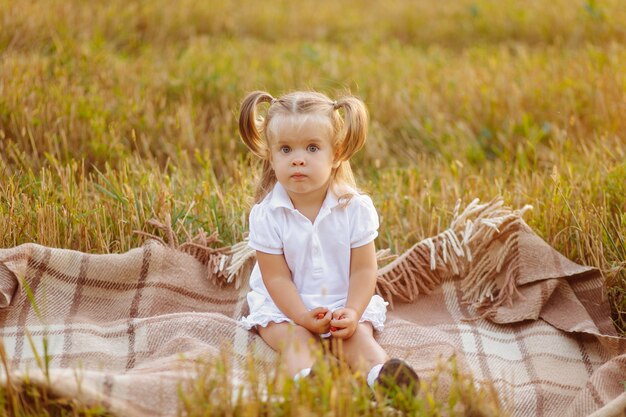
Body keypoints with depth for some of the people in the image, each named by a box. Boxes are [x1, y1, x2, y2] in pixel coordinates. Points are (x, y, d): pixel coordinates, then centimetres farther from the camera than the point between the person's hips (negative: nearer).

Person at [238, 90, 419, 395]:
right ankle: (305, 377, -56)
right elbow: (276, 277, -12)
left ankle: (378, 372, -49)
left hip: (346, 302, 1)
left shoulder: (356, 207, -11)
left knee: (358, 334, -25)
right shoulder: (266, 214, -13)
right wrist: (304, 317, -26)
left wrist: (352, 312, -25)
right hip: (285, 303, -1)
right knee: (295, 337, -29)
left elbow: (363, 270, -9)